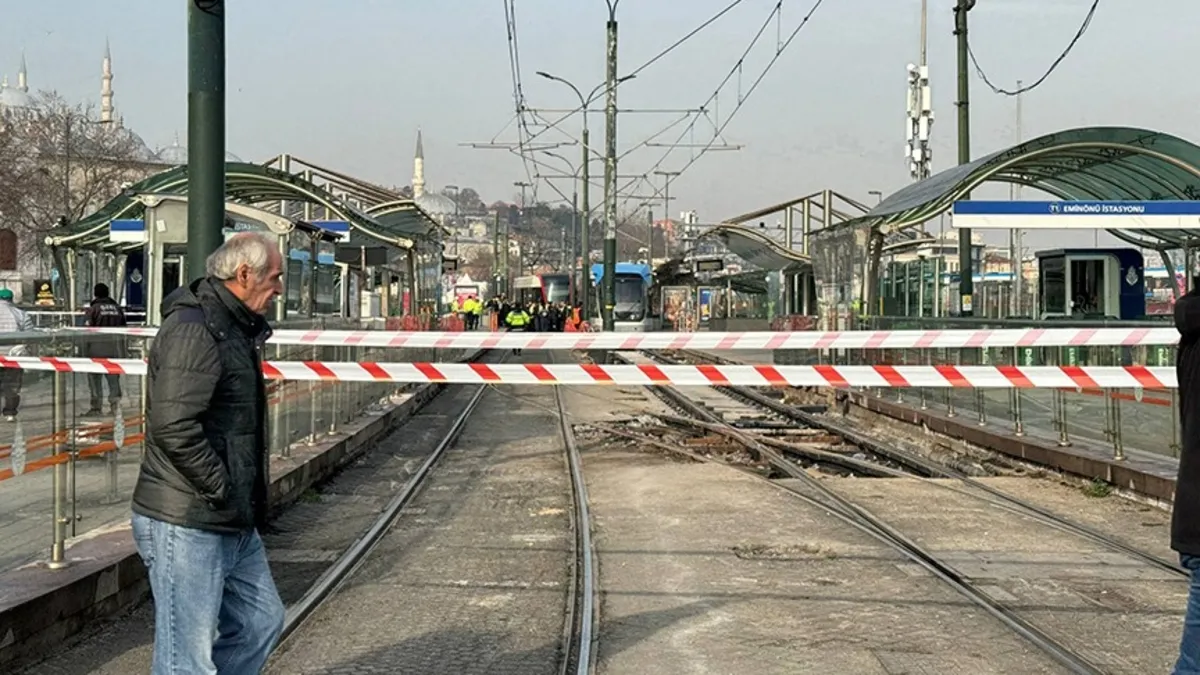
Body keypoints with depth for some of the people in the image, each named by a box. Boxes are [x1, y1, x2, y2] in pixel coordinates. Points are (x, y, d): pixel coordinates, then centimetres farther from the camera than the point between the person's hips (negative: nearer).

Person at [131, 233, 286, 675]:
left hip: (232, 523, 10)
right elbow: (173, 426, -28)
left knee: (261, 622, 19)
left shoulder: (235, 328, 15)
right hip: (186, 526, -10)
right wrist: (222, 491, -20)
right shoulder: (193, 329, -18)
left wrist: (248, 497, 15)